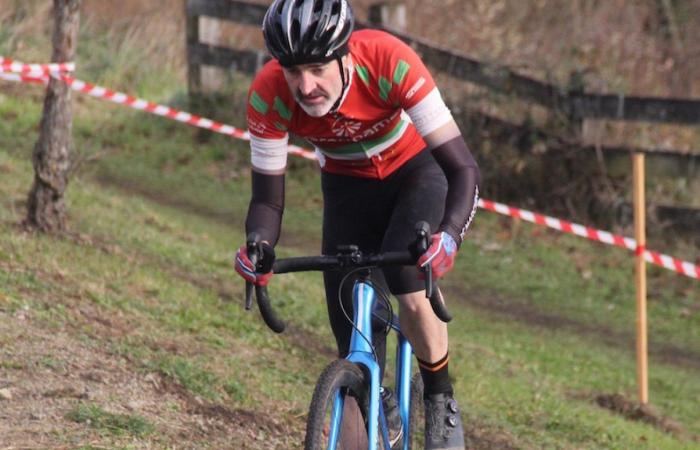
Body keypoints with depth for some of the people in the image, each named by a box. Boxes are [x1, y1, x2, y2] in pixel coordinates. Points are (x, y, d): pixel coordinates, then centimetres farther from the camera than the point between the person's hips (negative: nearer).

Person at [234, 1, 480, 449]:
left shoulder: (389, 62, -37)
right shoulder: (269, 96, -29)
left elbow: (463, 167, -37)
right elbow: (268, 198, -18)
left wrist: (449, 235, -55)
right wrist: (258, 247, -41)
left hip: (417, 168, -3)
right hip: (348, 184, 3)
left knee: (408, 275, -32)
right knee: (355, 347, -4)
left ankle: (441, 400, -8)